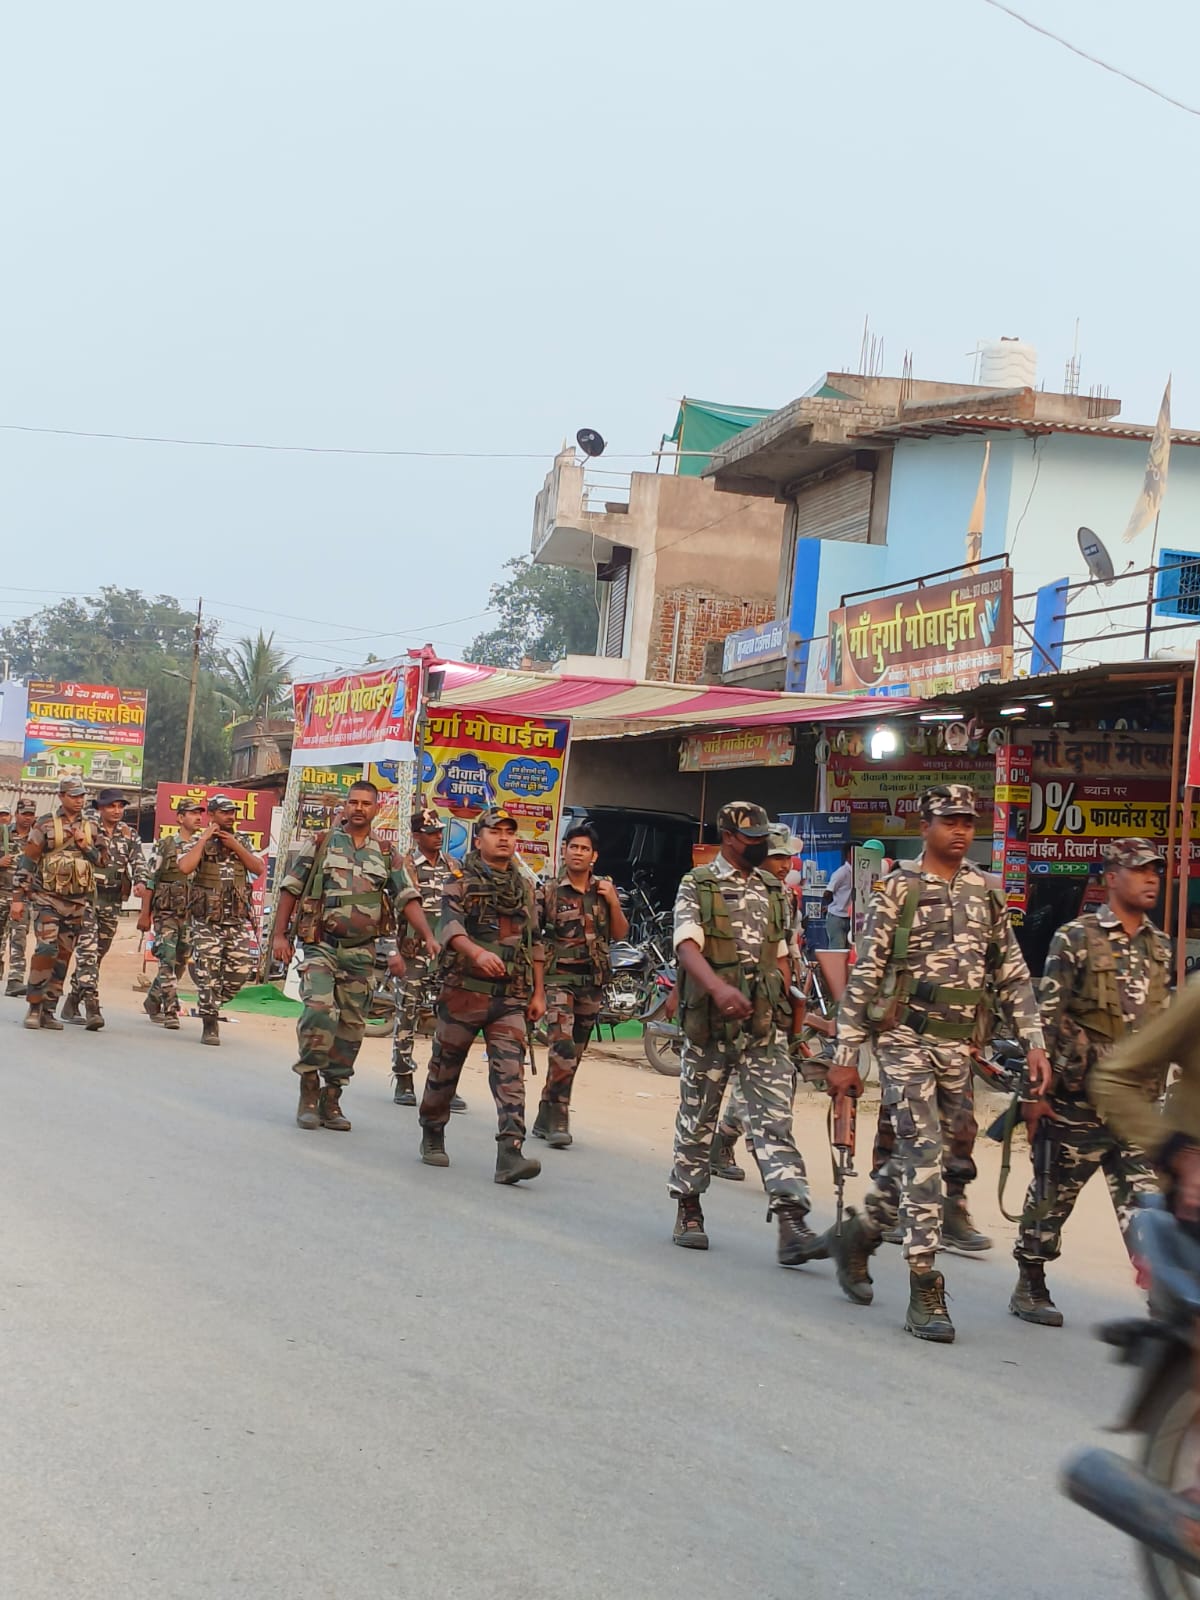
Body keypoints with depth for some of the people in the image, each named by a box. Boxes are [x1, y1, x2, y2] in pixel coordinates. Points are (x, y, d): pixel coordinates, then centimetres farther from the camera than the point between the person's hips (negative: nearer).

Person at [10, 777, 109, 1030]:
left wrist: (86, 846, -7)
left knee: (63, 956, 5)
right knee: (46, 950, -17)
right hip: (47, 898, -4)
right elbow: (27, 862, -2)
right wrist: (18, 897, -6)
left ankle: (48, 1009, 12)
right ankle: (34, 1007, -7)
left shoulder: (91, 828, 11)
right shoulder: (45, 825, -1)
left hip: (77, 903, 4)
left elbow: (103, 862, 12)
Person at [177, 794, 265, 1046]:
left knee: (240, 971, -1)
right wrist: (204, 838, -13)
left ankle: (212, 1005, 23)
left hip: (237, 921, 4)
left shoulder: (242, 841, 13)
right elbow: (185, 867, -19)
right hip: (206, 920, -4)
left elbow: (259, 869, 0)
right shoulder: (198, 842, 1)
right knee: (208, 974, -5)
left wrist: (235, 846, -7)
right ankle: (209, 1025, 1)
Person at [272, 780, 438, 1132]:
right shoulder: (318, 844, 4)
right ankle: (309, 1088, -8)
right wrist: (280, 935, -2)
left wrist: (428, 937, -9)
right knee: (319, 1010, -21)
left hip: (361, 952, 3)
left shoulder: (387, 856, 10)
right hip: (320, 945, -3)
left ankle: (331, 1097, 16)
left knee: (351, 1026, 5)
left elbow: (408, 899, 5)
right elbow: (290, 890, 5)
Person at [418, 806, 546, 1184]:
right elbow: (450, 926, -17)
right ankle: (432, 1136, 28)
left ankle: (510, 1153, -17)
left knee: (510, 1074, -10)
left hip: (511, 997, 3)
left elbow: (534, 944, 20)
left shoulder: (525, 888, 16)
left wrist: (538, 994, 14)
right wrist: (477, 952, -37)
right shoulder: (461, 882, 0)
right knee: (444, 1068, 8)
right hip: (464, 990, -3)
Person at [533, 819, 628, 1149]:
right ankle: (558, 1121, -14)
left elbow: (620, 933, 11)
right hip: (558, 977, -5)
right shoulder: (549, 892, -2)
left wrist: (614, 903, -4)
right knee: (563, 1049, -19)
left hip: (593, 981, 5)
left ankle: (545, 1118, 20)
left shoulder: (604, 890, 9)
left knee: (573, 1054, 9)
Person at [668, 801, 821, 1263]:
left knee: (775, 1121, -6)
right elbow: (687, 946, -17)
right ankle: (688, 1211, 24)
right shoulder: (697, 886, -2)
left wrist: (786, 1013, 15)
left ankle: (791, 1224, -13)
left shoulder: (772, 890, 14)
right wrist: (718, 987, -35)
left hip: (761, 1026, 3)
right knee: (697, 1118, 9)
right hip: (709, 1024, -3)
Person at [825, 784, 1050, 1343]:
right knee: (922, 1154, -10)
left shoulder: (985, 893, 11)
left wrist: (1034, 1042, 3)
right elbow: (864, 976, -5)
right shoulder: (897, 890, -3)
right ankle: (925, 1292, -7)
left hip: (957, 1046, 5)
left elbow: (1012, 973, 13)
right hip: (905, 1039, -5)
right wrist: (845, 1057, -7)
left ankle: (857, 1237, 32)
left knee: (921, 1155, 11)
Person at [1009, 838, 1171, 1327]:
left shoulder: (1160, 947, 11)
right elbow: (1046, 1018, -8)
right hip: (1078, 1098, -4)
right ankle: (1029, 1287, 23)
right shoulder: (1075, 938, -7)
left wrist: (1158, 1087, 15)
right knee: (1053, 1195, 8)